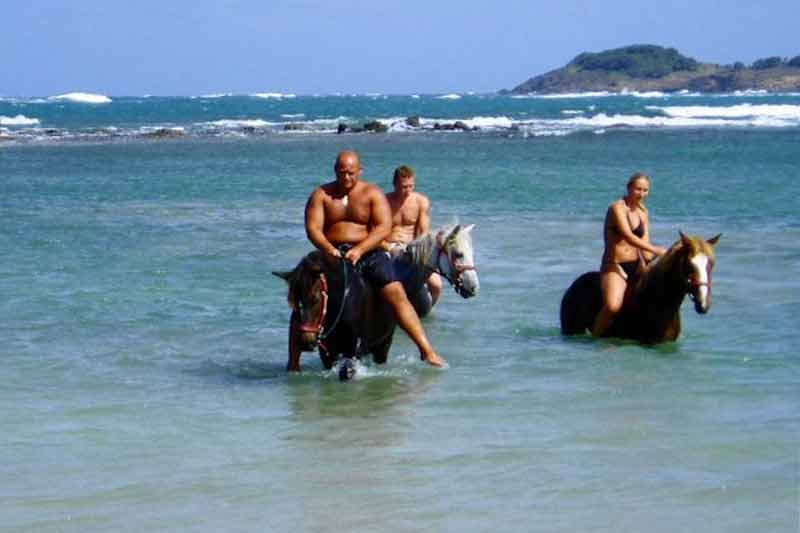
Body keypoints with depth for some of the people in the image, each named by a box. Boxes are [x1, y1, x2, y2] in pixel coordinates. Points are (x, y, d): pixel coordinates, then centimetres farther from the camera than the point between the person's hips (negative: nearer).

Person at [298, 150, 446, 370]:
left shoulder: (373, 193, 6)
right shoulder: (321, 195, 8)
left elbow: (384, 227, -6)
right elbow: (313, 228, -3)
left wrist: (359, 250, -21)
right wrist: (328, 249, -24)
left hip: (368, 254, -1)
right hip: (332, 256, 1)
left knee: (397, 294, -19)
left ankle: (426, 350, -19)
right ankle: (293, 360, -11)